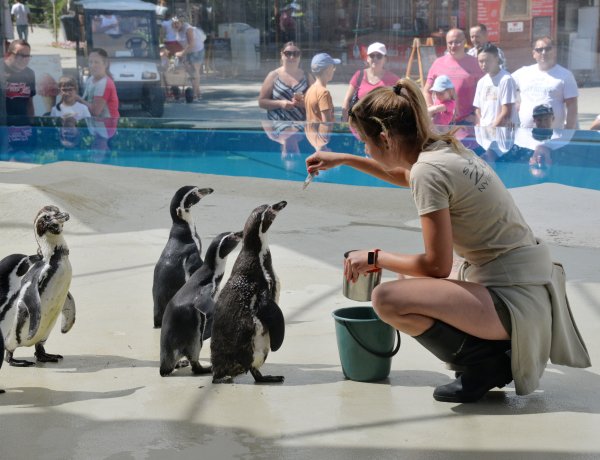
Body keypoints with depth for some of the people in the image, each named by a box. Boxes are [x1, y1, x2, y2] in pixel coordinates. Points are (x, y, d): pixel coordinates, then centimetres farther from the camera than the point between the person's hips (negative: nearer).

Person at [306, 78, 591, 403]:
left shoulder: (429, 170, -18)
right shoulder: (446, 148, 9)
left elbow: (437, 266, -16)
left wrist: (374, 257, -3)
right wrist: (343, 160, 36)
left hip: (513, 300, -10)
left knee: (387, 299, -22)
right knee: (412, 284, 26)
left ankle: (483, 364, -4)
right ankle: (499, 353, 16)